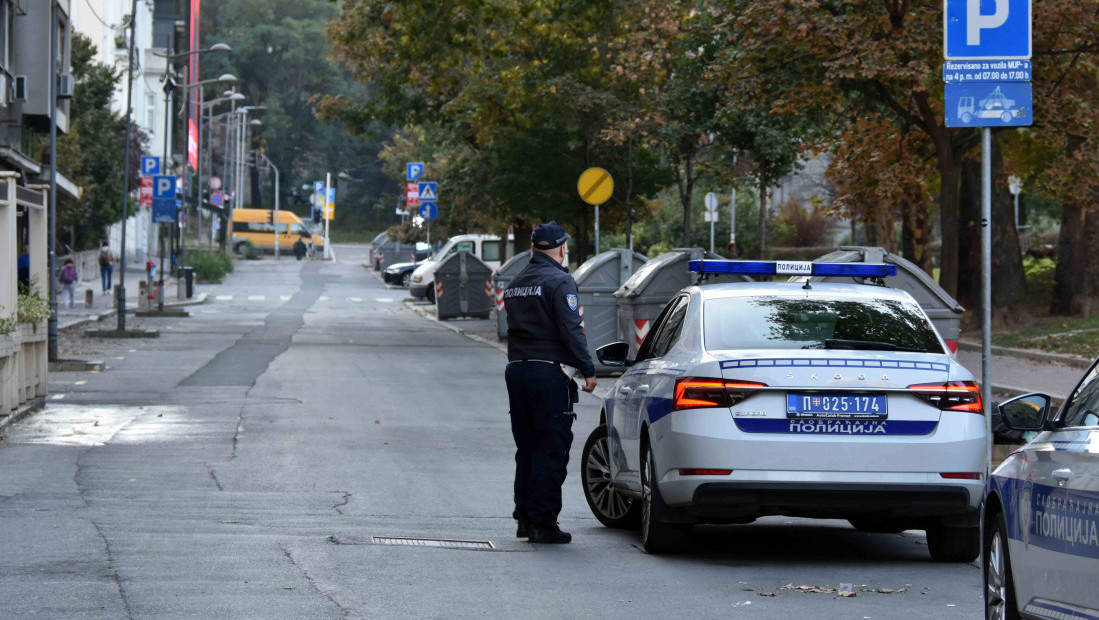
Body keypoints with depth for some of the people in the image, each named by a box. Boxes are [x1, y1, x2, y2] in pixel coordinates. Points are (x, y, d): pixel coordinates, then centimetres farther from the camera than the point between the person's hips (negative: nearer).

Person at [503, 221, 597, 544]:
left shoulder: (516, 284, 15)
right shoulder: (558, 281, -11)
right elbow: (571, 331, -16)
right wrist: (588, 369, -11)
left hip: (516, 370, 8)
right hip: (548, 373, -8)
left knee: (527, 448, 15)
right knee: (551, 450, -4)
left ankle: (524, 518, 17)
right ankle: (542, 522, -6)